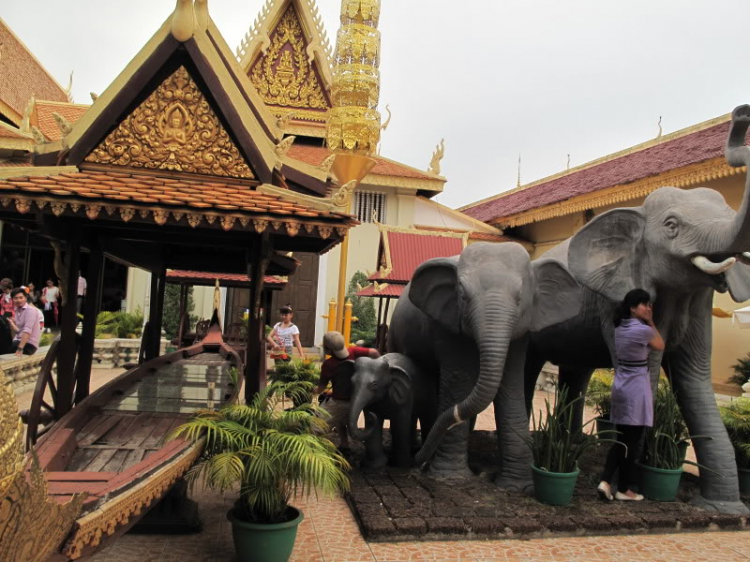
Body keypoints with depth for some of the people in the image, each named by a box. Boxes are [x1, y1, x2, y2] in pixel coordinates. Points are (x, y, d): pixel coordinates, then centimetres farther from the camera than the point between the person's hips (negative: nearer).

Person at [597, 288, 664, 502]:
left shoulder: (620, 327, 8)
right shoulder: (642, 330, -15)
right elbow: (660, 346, 4)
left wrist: (646, 322, 14)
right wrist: (650, 322, 4)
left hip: (621, 387, 8)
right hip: (636, 389, -8)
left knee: (621, 439, 13)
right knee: (632, 442, 3)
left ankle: (606, 482, 8)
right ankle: (623, 490, 13)